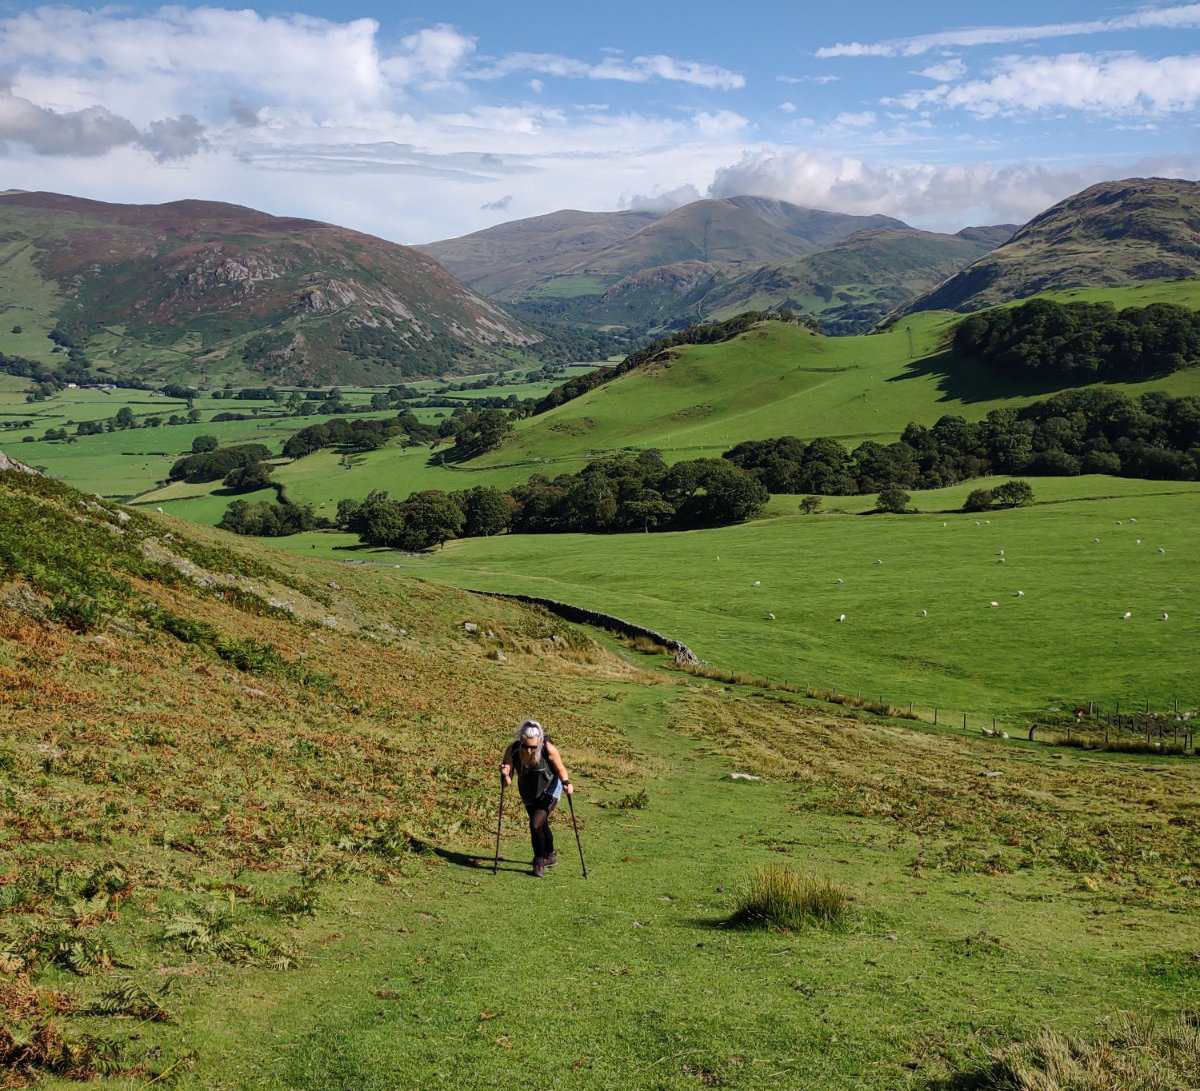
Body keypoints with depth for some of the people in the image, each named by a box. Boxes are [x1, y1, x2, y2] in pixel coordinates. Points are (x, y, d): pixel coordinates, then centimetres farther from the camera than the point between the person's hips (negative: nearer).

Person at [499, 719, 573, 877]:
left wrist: (566, 782, -31)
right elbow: (507, 781, -20)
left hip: (549, 791, -4)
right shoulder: (512, 750, -27)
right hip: (529, 793, 4)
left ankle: (540, 861, 3)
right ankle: (550, 855, 47)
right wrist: (504, 775, -41)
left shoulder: (549, 749, -32)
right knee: (542, 825, 21)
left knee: (536, 824, -19)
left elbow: (560, 769, -13)